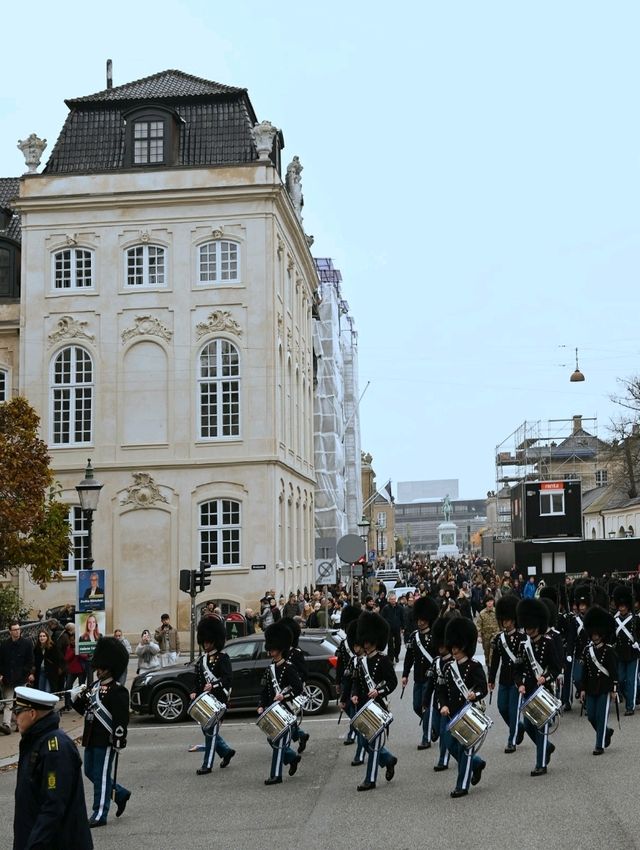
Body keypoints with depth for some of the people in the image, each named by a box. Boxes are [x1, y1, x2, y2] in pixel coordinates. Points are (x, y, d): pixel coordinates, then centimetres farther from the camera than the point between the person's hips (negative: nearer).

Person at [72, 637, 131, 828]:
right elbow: (85, 710, 16)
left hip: (106, 741, -9)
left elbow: (121, 719, -18)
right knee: (90, 772, 17)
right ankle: (121, 793, 34)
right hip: (91, 739, 9)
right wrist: (77, 699, -3)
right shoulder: (95, 686, 10)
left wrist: (119, 743, -20)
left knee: (101, 776, -1)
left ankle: (100, 815, 10)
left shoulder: (117, 691, -16)